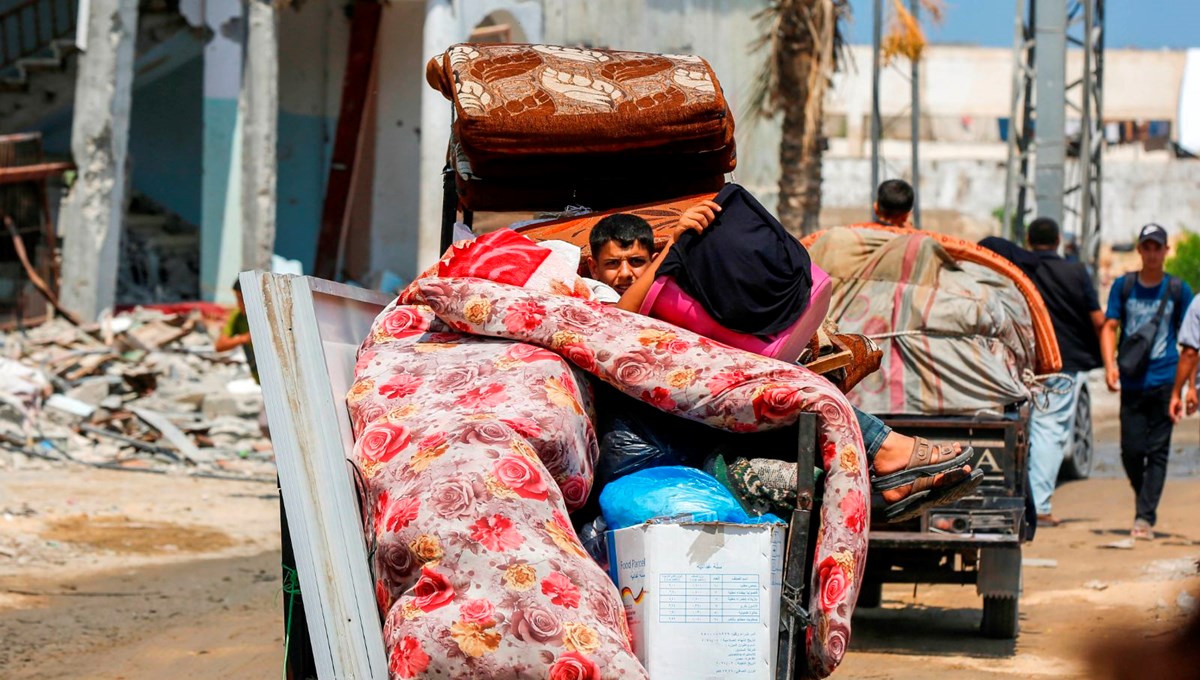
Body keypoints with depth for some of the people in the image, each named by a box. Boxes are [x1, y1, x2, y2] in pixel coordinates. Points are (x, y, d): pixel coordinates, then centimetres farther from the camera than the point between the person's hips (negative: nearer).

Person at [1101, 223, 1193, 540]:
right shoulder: (1123, 286, 8)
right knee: (1131, 450, -1)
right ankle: (1145, 500, 24)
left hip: (1165, 382, -1)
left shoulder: (1178, 290, 5)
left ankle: (1145, 517, -4)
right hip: (1132, 382, 1)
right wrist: (1110, 365, -10)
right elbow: (1110, 327, 6)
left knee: (1157, 451, -4)